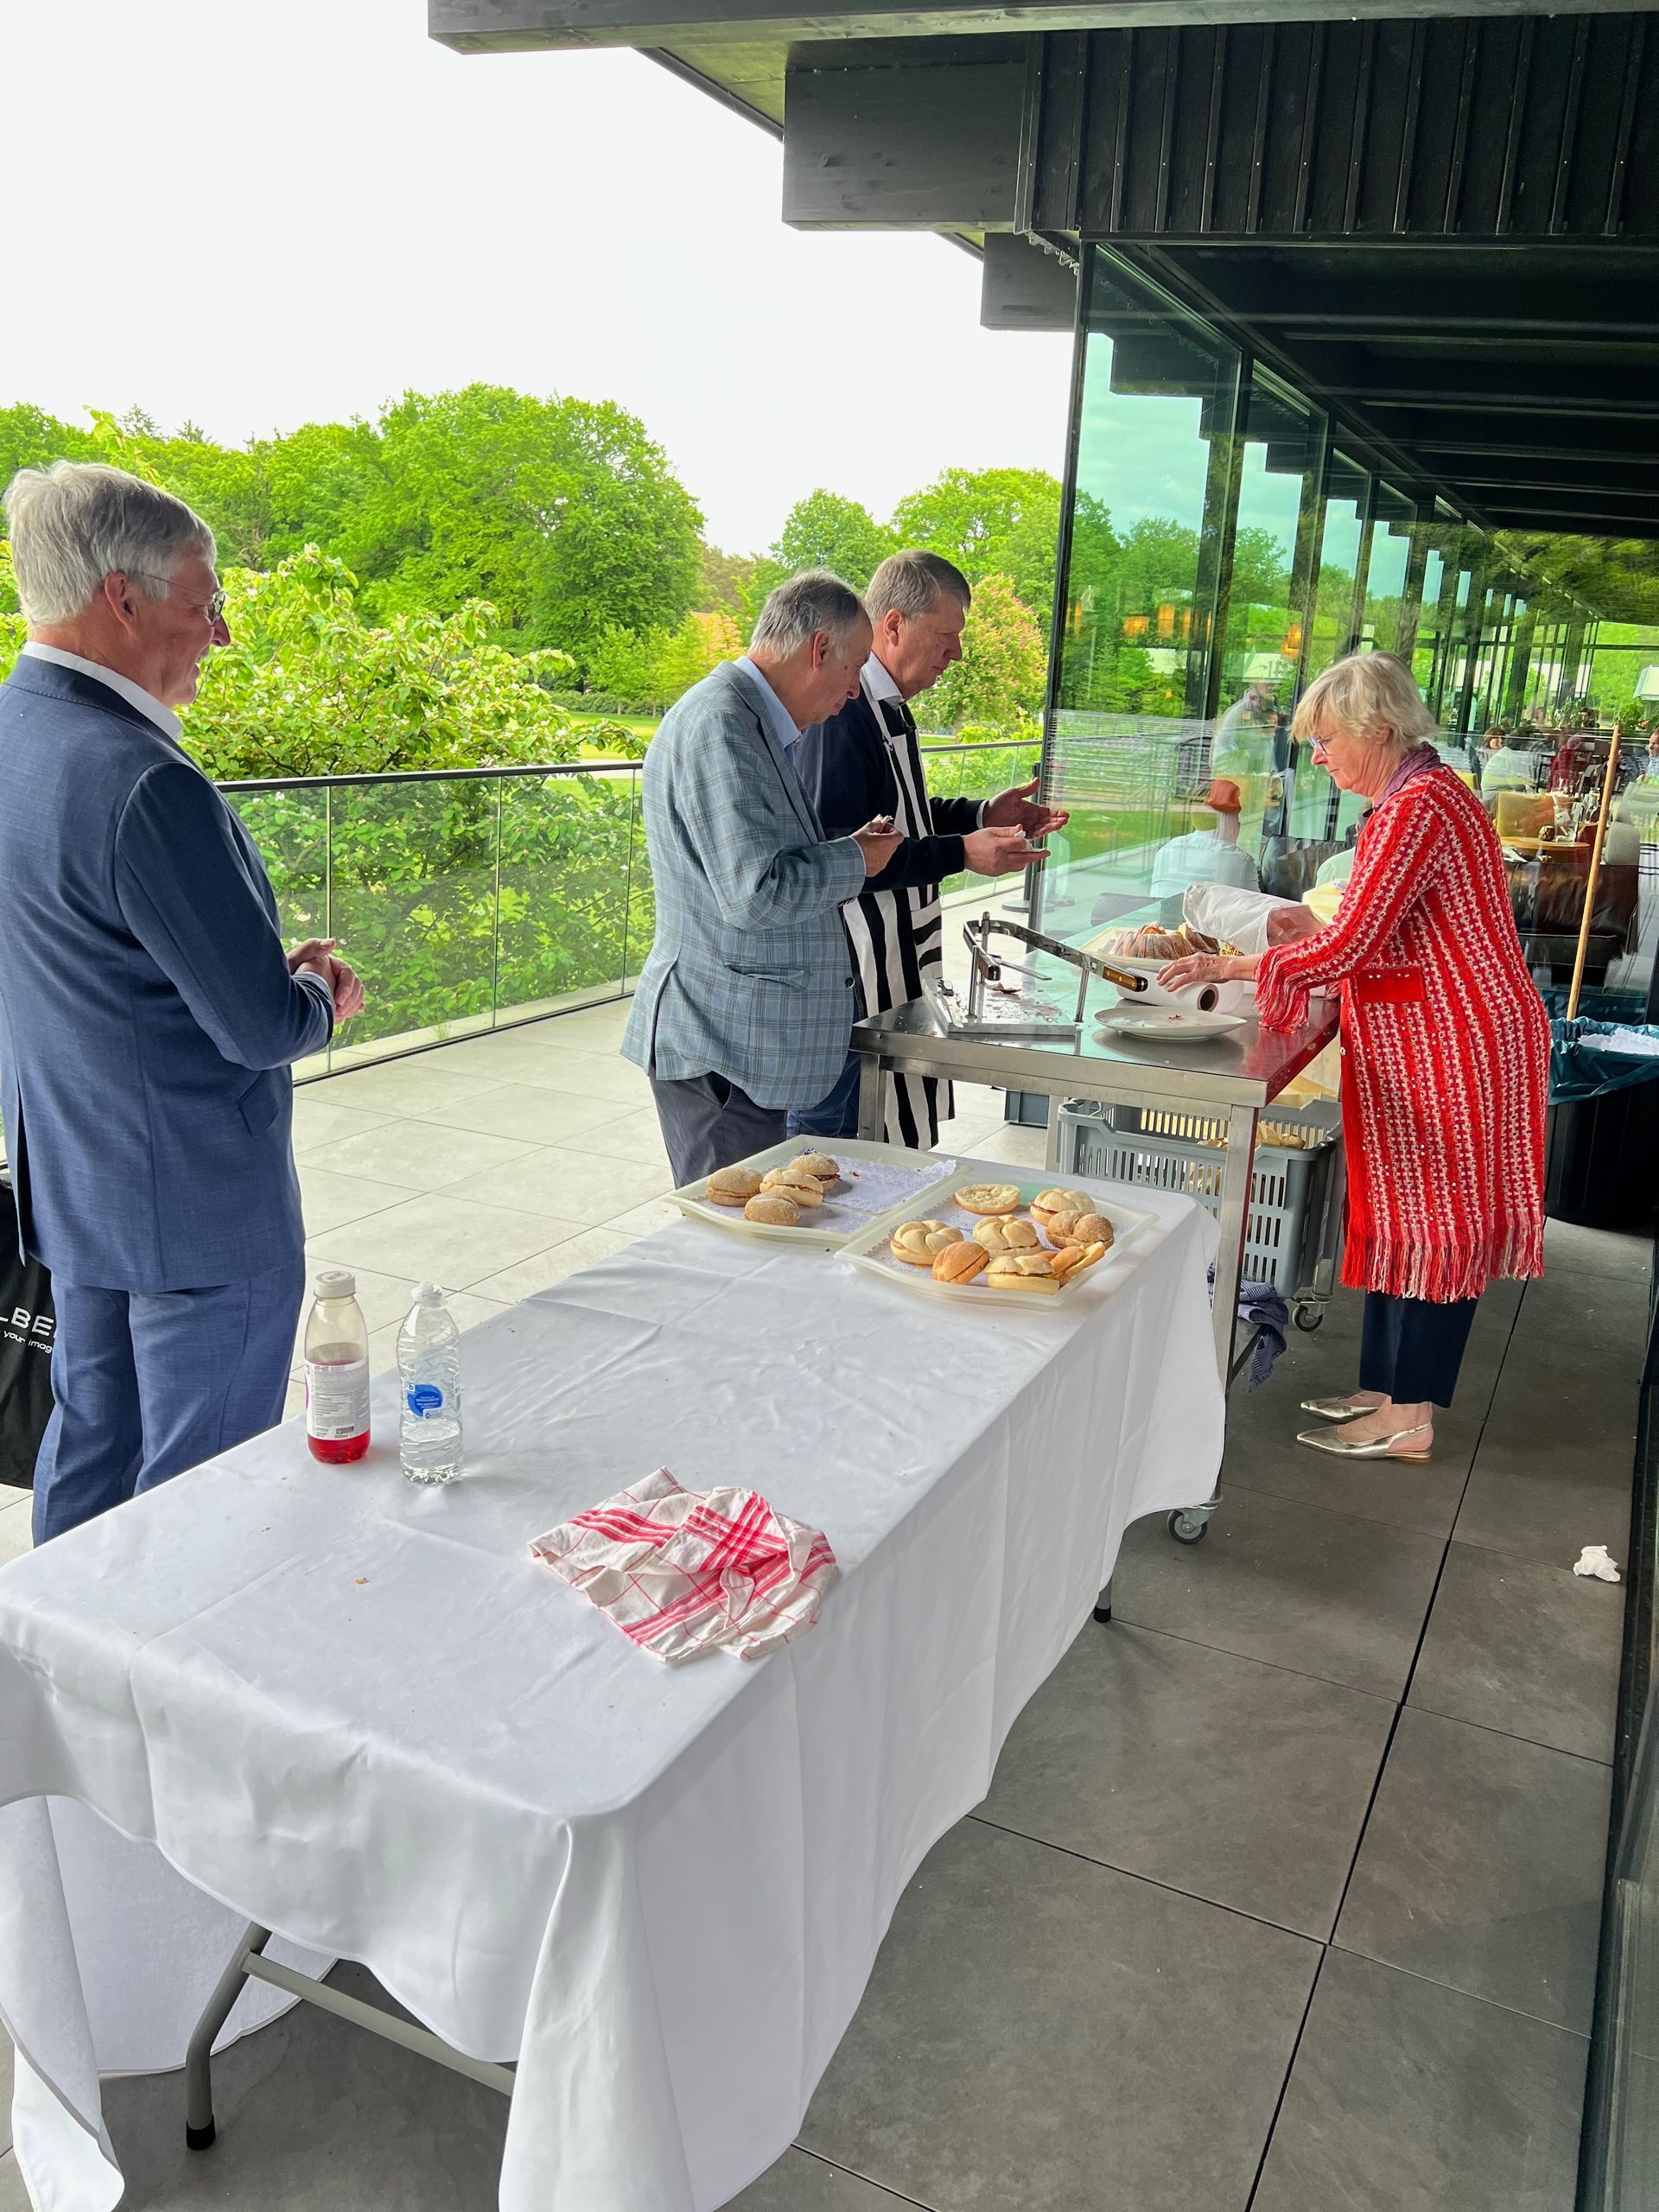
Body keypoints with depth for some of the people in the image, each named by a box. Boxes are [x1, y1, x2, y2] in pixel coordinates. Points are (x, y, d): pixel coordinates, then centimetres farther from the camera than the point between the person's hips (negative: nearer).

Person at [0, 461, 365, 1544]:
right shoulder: (145, 783, -26)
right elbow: (264, 1026, -23)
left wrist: (276, 973, 6)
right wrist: (319, 993, -1)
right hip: (200, 1207, -9)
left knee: (92, 1445, 23)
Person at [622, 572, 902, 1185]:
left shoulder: (747, 720, 16)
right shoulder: (721, 725, -18)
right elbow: (755, 892, -25)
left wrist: (850, 847, 10)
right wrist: (855, 860, -9)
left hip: (740, 1041, 10)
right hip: (720, 1045, -10)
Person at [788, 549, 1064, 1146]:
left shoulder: (887, 708, 13)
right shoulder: (843, 713, -19)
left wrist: (981, 815, 12)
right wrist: (960, 853, -25)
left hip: (892, 970, 10)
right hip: (850, 984, -10)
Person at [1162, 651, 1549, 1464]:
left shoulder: (1417, 808, -19)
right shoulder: (1421, 795, 14)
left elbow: (1348, 945, -22)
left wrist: (1234, 966, -12)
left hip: (1452, 1047, -10)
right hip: (1427, 1041, 10)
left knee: (1433, 1219, -1)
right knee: (1400, 1215, 14)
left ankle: (1409, 1417, 10)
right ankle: (1383, 1389, 25)